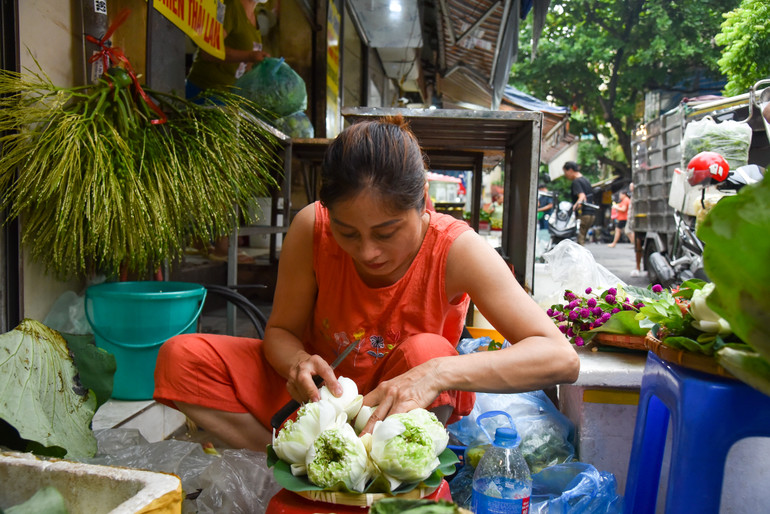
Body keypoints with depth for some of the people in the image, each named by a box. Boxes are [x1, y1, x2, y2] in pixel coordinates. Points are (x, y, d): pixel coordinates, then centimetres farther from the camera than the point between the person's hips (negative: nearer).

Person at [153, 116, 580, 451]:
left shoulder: (453, 248, -26)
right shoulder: (311, 229, -20)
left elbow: (561, 358, -31)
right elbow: (281, 330, -7)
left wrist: (439, 374, -46)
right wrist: (297, 362, -32)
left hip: (402, 403, -2)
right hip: (324, 389, 3)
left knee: (425, 352, -37)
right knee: (180, 360, -15)